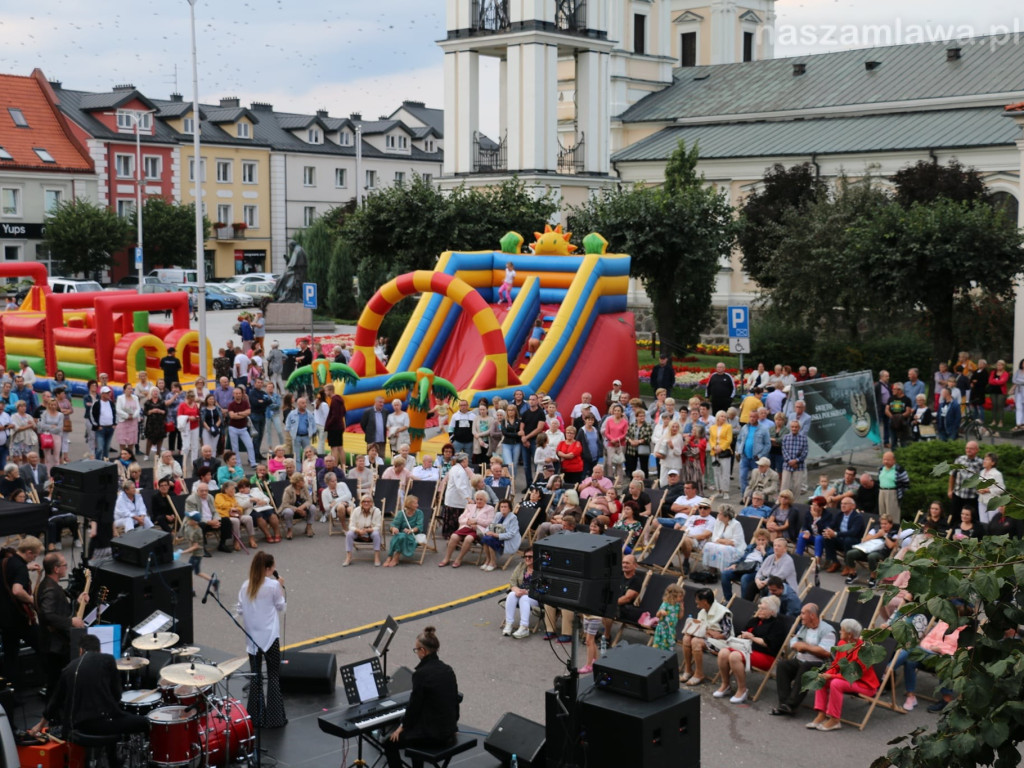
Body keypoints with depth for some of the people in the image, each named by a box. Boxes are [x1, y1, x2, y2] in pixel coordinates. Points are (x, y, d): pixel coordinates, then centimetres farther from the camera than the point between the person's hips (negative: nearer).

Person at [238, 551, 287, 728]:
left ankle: (256, 717, 15)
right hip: (270, 635, -4)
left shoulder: (246, 586, 1)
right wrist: (281, 588, 10)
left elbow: (240, 609, 6)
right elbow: (281, 607, 1)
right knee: (273, 676, 3)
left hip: (252, 637, 4)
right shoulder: (273, 585, -11)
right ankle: (274, 718, 4)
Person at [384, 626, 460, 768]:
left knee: (390, 743, 10)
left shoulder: (421, 673, -19)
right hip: (450, 731, 8)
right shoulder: (448, 670, 4)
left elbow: (414, 705, -12)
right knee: (410, 730, 31)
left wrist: (402, 726, 5)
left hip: (433, 735, -8)